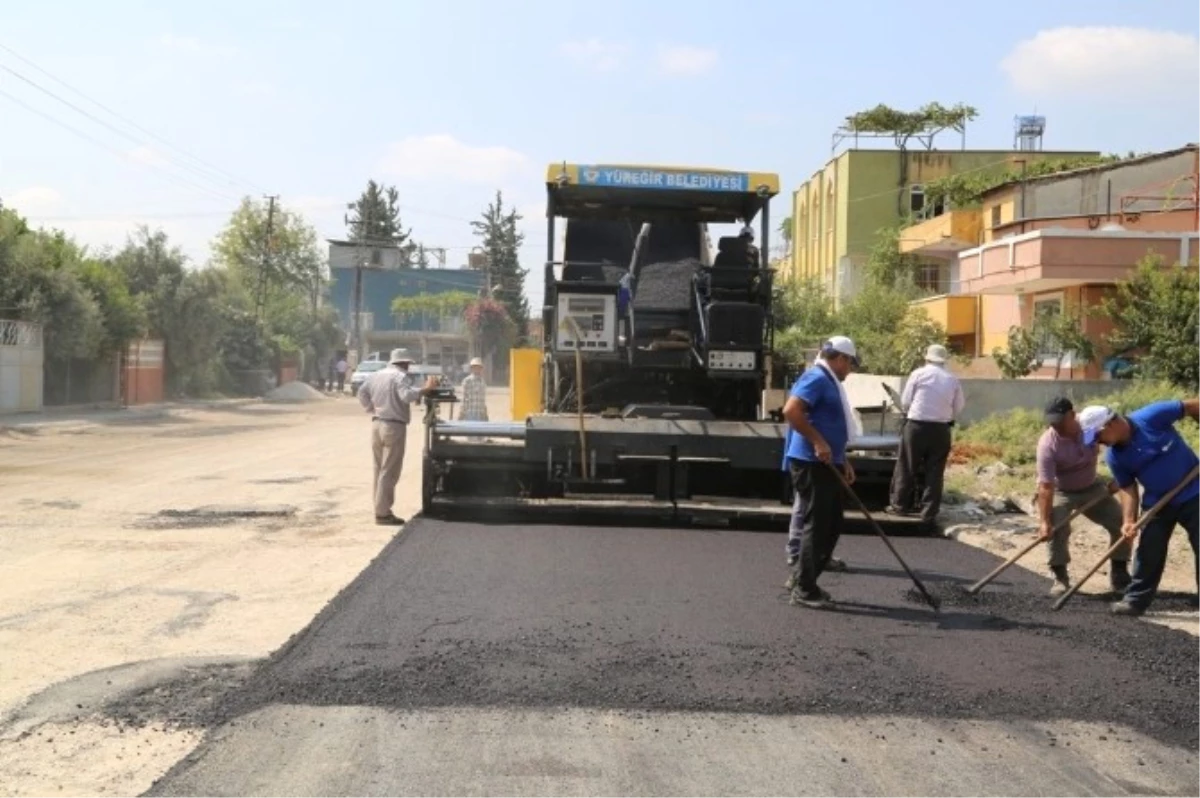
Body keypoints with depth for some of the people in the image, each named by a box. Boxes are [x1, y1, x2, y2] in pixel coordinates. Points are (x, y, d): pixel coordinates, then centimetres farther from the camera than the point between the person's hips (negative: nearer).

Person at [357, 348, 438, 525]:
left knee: (379, 469, 15)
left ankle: (380, 508, 18)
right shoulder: (401, 377, -9)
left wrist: (372, 409, 12)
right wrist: (425, 389, -27)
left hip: (376, 425, 8)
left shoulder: (376, 375, 13)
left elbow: (362, 393, 9)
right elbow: (407, 395, -24)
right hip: (394, 426, -8)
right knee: (389, 471, -4)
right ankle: (383, 512, -5)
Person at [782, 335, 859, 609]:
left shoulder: (830, 382, 20)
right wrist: (817, 442, -25)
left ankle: (803, 579, 21)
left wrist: (843, 461, 23)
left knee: (832, 525, 13)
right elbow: (791, 410, -26)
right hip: (811, 463, -10)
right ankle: (804, 589, 0)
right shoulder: (816, 378, -13)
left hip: (827, 465, 10)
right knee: (815, 525, -7)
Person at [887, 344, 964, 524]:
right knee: (935, 471, 6)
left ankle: (901, 505, 16)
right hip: (941, 429, 2)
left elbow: (905, 402, 0)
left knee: (906, 468, 9)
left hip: (916, 426, -2)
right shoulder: (953, 380, 4)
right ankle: (929, 512, 6)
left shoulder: (918, 374, -2)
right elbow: (958, 408, 8)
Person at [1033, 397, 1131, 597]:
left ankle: (1119, 574, 12)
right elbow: (1046, 486, -33)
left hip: (1092, 488, 4)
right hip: (1061, 492, -3)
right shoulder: (1047, 444, -32)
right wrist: (1044, 521, -37)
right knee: (1057, 529, -26)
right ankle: (1060, 577, -10)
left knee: (1122, 523, -4)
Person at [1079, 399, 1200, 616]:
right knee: (1148, 552, 3)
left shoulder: (1151, 417, -25)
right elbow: (1128, 488, -3)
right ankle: (1136, 600, 14)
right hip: (1157, 502, 3)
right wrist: (1129, 520, -15)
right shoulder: (1114, 457, -11)